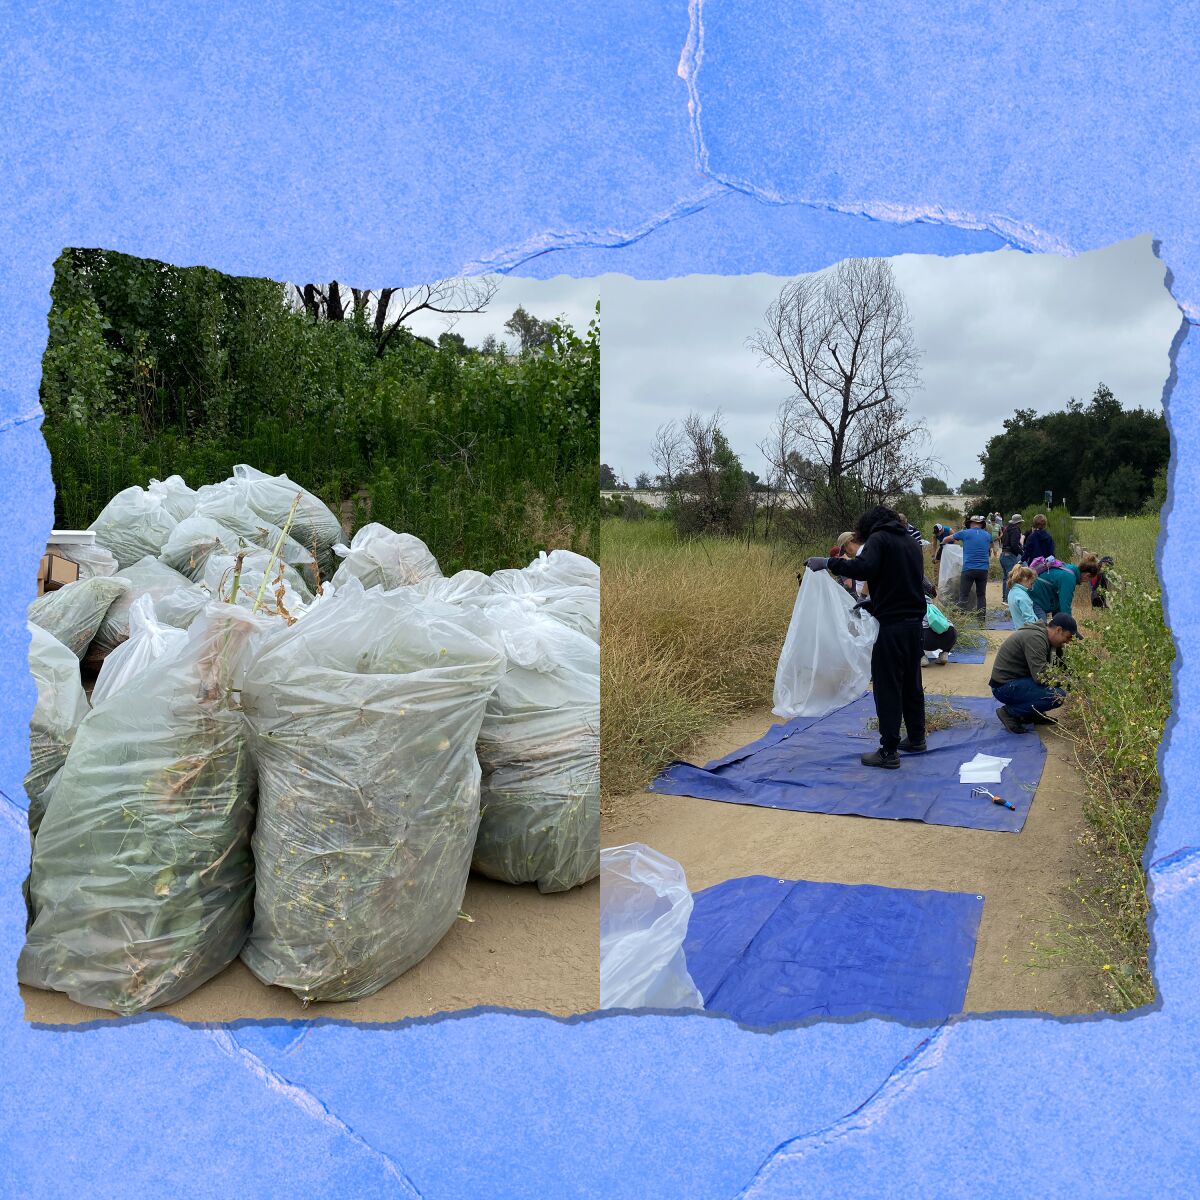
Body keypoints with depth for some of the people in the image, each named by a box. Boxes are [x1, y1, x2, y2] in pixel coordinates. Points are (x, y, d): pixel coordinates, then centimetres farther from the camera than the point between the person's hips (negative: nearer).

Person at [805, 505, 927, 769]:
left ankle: (889, 751, -1)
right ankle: (916, 739, 29)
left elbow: (863, 568, -25)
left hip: (891, 624, -8)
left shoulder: (878, 538, -6)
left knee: (887, 686, -3)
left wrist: (828, 563, -18)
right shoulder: (911, 542, 18)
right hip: (914, 621, 8)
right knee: (911, 683, 19)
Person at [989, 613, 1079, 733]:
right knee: (1057, 696, -23)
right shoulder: (1035, 638, -22)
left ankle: (1033, 714, 13)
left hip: (1015, 680, 11)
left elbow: (1045, 668, 16)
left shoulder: (1041, 634, 11)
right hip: (1005, 686, -11)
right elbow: (1040, 676, -27)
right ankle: (1009, 712, -10)